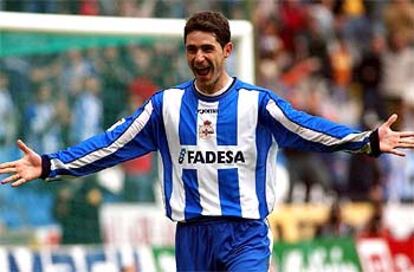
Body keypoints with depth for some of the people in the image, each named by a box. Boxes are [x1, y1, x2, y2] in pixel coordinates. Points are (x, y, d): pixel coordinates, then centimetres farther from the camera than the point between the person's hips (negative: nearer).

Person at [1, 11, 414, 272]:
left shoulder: (256, 102, -1)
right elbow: (112, 144, 6)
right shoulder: (167, 105, 6)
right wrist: (50, 166, -2)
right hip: (191, 236, 3)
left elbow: (309, 130, -11)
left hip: (245, 236, -3)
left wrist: (369, 142, -26)